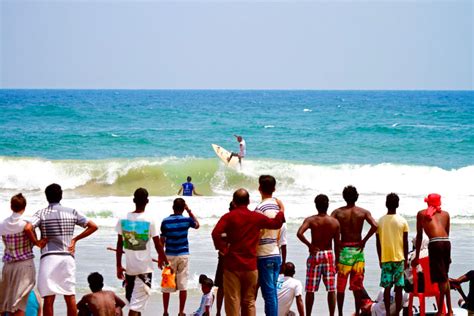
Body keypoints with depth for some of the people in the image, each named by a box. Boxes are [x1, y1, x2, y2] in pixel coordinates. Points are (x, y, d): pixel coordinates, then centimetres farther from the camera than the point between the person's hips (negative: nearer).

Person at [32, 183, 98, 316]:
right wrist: (75, 239, 10)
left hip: (49, 257, -2)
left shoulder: (42, 213, -1)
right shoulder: (72, 212, 6)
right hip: (67, 257, 3)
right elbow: (93, 226, 7)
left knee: (48, 298, -1)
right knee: (70, 297, 8)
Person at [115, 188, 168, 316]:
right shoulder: (150, 220, -12)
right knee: (137, 303, -5)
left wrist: (118, 266, 8)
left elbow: (119, 245, 0)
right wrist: (162, 258, 14)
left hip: (129, 267, 4)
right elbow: (158, 244, -5)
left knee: (132, 300, 20)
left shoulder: (123, 219, -3)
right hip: (145, 267, -4)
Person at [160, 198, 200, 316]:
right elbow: (197, 225, 19)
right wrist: (189, 211, 18)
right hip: (183, 254, 1)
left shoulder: (165, 221, -6)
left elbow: (162, 240, -4)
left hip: (170, 255, -1)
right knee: (183, 285, 4)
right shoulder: (186, 220, -4)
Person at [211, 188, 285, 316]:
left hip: (232, 266, -2)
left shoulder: (229, 217, -5)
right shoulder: (257, 217, 3)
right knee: (249, 302, 11)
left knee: (233, 301, -1)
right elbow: (276, 223, 18)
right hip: (251, 267, 2)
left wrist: (223, 249, -8)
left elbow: (216, 233, -20)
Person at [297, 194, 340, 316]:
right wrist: (337, 261, 10)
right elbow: (337, 244, 1)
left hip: (315, 255, -1)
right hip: (329, 255, 1)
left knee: (310, 290, 6)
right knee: (331, 290, 6)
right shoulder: (335, 222, -2)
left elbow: (299, 233, -26)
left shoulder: (311, 220, -9)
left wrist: (309, 245, -12)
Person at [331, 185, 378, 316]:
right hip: (358, 250, 1)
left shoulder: (338, 212, -1)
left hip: (344, 250, -1)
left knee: (340, 285, 6)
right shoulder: (363, 212, 0)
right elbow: (375, 226, -15)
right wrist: (364, 240, -6)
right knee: (357, 285, 10)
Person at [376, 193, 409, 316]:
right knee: (398, 288, 3)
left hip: (385, 259, 1)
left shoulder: (380, 221, 0)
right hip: (399, 258, -1)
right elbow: (405, 243, 0)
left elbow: (378, 243, 4)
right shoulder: (402, 221, -3)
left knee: (387, 288, 6)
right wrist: (406, 260, 9)